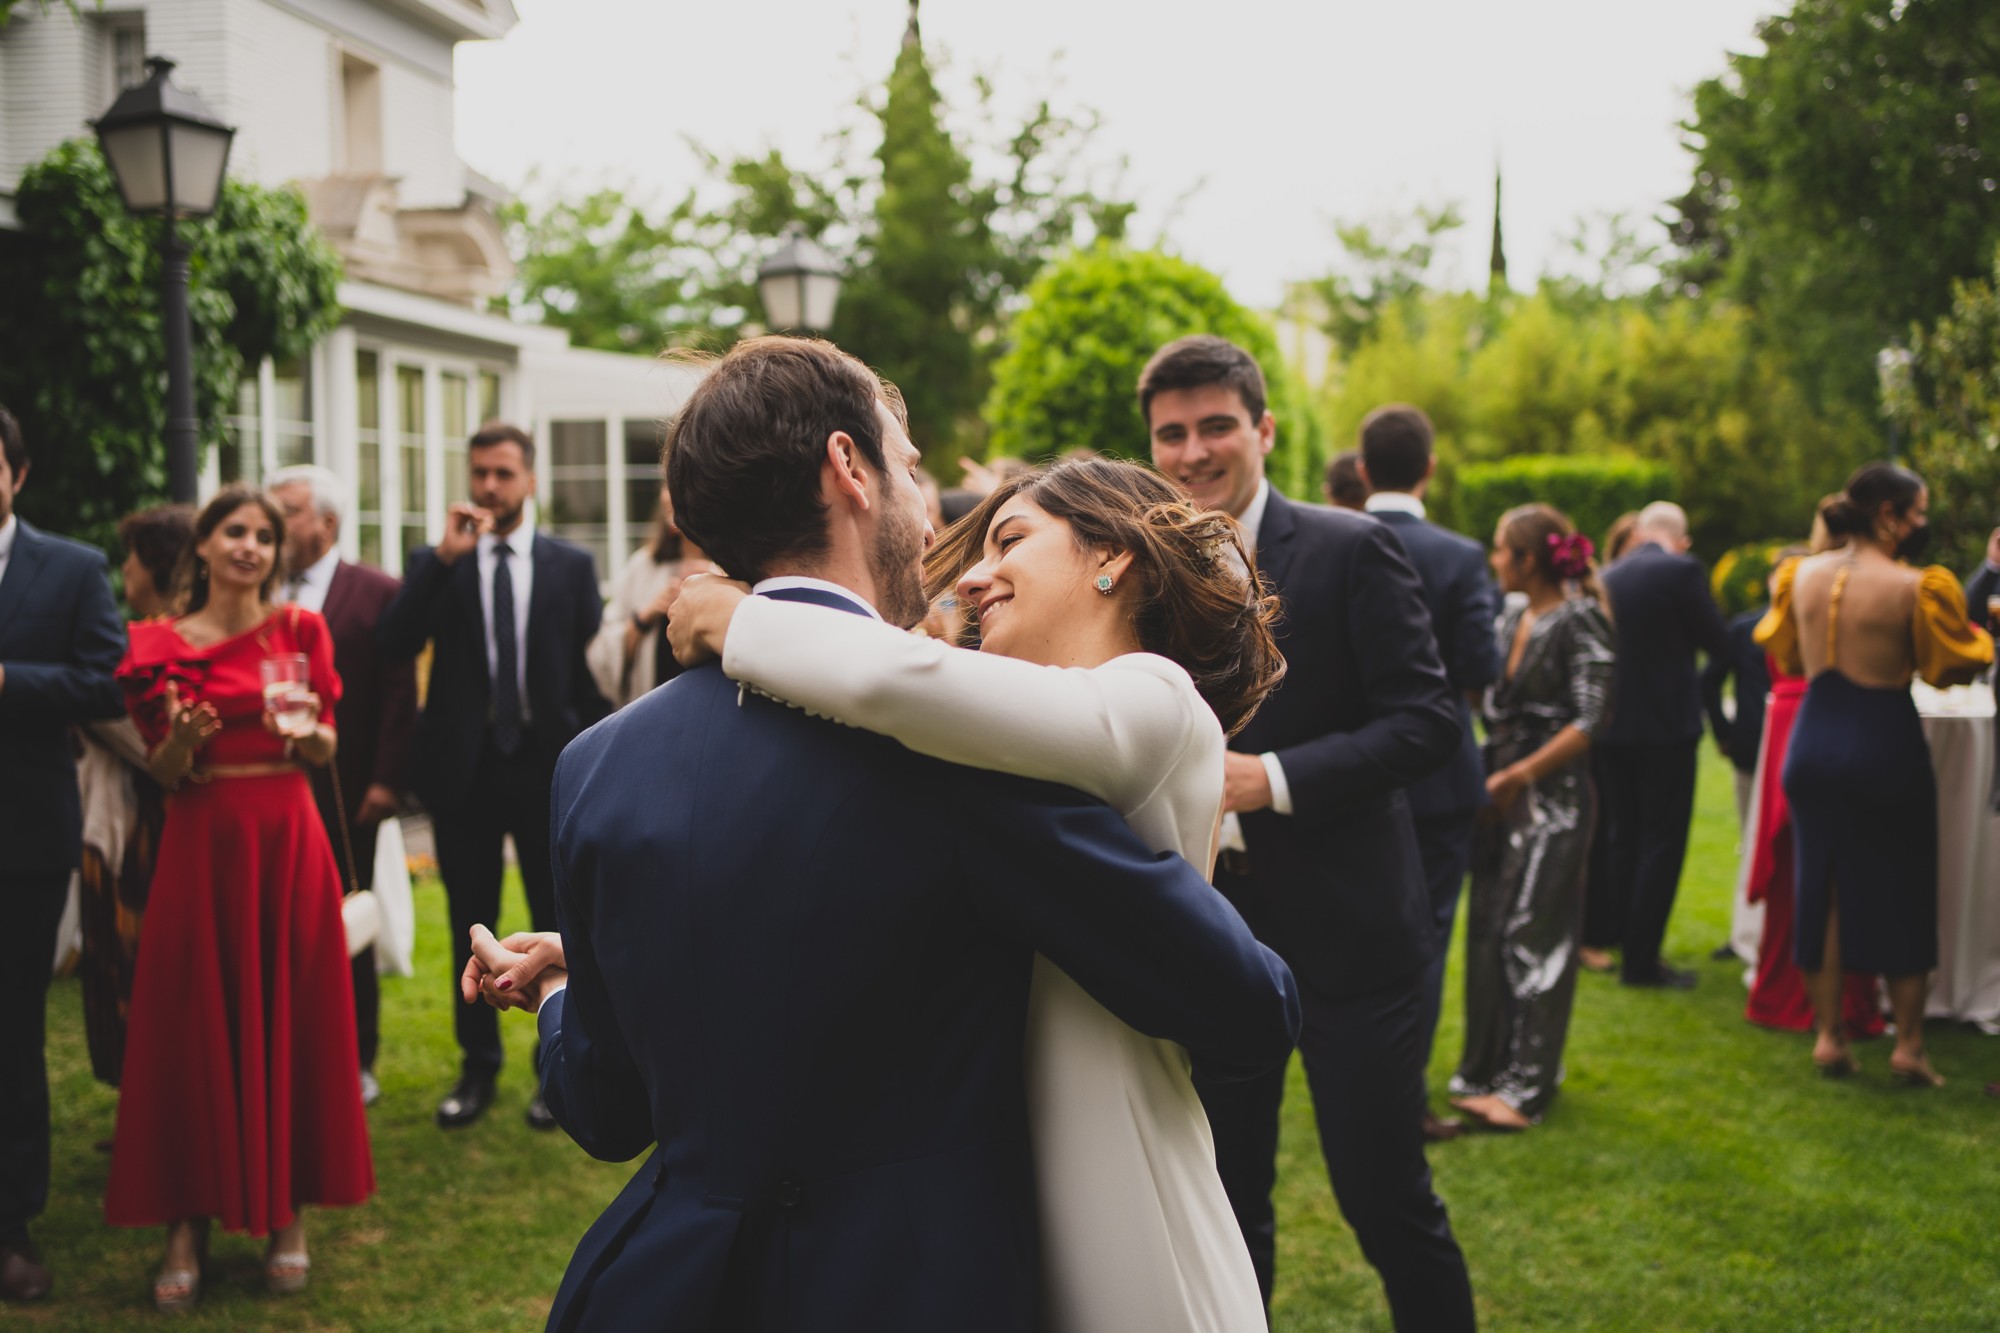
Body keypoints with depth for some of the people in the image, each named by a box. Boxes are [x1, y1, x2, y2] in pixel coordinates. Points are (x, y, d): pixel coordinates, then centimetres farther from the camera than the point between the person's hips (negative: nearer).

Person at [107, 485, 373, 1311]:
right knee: (194, 1024, 1)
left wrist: (304, 727, -16)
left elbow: (325, 750, 6)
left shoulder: (300, 632, 5)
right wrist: (182, 739, -17)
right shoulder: (161, 646, 4)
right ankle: (188, 1221, 9)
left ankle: (286, 1213, 14)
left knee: (289, 1017, 3)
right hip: (202, 842, 0)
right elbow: (163, 772, 4)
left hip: (287, 839, 0)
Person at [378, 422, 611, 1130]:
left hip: (548, 764, -1)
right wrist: (445, 558, -19)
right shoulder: (434, 563, 4)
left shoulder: (571, 565, 4)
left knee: (560, 924, 5)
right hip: (464, 766, 1)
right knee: (470, 926, 10)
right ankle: (478, 1066, 23)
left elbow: (592, 666, 5)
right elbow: (394, 643, -12)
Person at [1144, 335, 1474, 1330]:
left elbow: (1428, 723, -13)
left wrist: (1269, 778, -23)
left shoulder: (1351, 551, -8)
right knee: (1225, 1208, 15)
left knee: (1387, 1200, 4)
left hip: (1344, 926, -4)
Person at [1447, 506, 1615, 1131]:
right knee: (1488, 932, 9)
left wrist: (1521, 774, -15)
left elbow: (1591, 721, -14)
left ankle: (1528, 1085, 1)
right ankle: (1489, 1071, 19)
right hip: (1500, 792, 7)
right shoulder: (1512, 617, 11)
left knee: (1531, 934, -5)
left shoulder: (1580, 621, -10)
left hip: (1553, 796, -7)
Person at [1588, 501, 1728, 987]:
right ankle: (1642, 959, -1)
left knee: (1622, 838, 15)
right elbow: (1718, 642, -6)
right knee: (1663, 842, -1)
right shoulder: (1683, 570, -11)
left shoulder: (1606, 577, 6)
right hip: (1668, 727, -6)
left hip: (1613, 726, 6)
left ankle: (1624, 943, 23)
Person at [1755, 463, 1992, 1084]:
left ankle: (1828, 1036, 14)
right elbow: (1951, 668, -5)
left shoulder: (1804, 574, 1)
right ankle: (1908, 1044, 12)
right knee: (1903, 893, 8)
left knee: (1823, 888, 12)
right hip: (1884, 742, -5)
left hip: (1815, 743, 5)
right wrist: (1975, 633, 13)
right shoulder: (1911, 587, -15)